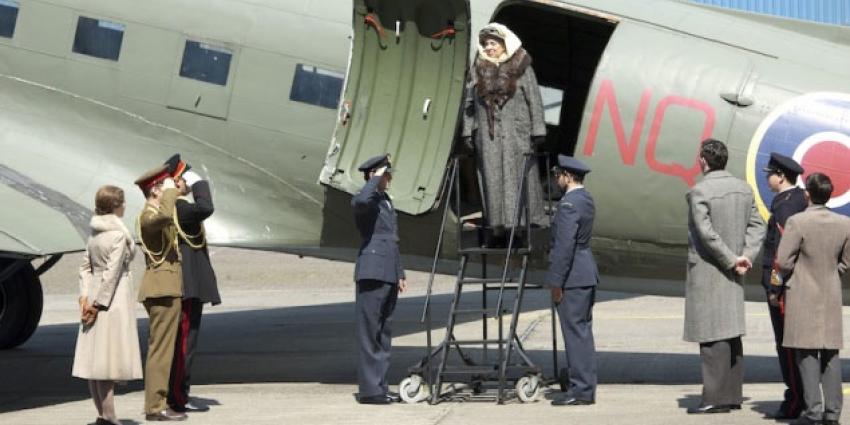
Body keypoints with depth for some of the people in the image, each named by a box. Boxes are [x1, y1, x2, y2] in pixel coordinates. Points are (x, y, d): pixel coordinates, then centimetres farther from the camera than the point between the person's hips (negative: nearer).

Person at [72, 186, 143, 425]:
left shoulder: (95, 233, 11)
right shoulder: (119, 234, -14)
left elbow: (86, 266, 11)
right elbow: (112, 272, -17)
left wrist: (85, 296, 6)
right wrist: (99, 304, -14)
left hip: (95, 291, 8)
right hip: (114, 297, -8)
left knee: (94, 356, 9)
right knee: (109, 356, -6)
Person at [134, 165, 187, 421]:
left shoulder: (156, 214, 18)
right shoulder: (148, 215, -13)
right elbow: (164, 215, -38)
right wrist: (170, 190, -22)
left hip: (165, 290, 11)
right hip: (163, 290, -11)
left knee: (160, 349, 13)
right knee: (161, 349, -10)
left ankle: (157, 402, 18)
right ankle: (156, 407, -10)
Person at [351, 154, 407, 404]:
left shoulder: (387, 201, 21)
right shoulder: (366, 200, -7)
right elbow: (361, 200, -35)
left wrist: (400, 273, 21)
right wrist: (376, 179, -20)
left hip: (389, 276, 9)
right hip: (372, 273, -9)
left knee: (384, 334, 11)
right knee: (369, 332, -7)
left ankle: (380, 387, 15)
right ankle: (369, 389, -6)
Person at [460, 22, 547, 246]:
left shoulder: (521, 68, 2)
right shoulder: (478, 70, 12)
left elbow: (534, 100, 0)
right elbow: (469, 102, 14)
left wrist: (537, 131, -5)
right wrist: (468, 131, 9)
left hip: (516, 133, -3)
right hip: (488, 136, 3)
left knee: (518, 177, -4)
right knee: (492, 179, 1)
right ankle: (496, 227, 4)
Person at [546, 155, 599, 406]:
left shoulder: (568, 204, -17)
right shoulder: (585, 199, 14)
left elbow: (565, 245, -20)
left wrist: (556, 282, -17)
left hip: (573, 277, -10)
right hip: (587, 275, 10)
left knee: (575, 332, -7)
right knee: (582, 332, 13)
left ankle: (581, 390, -5)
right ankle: (586, 388, 17)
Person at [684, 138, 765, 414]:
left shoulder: (699, 192, -14)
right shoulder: (744, 189, 8)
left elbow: (706, 233, -20)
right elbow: (757, 226, 6)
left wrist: (733, 260, -13)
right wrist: (746, 256, -3)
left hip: (707, 270, -7)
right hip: (732, 276, 8)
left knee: (712, 335, -7)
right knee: (731, 334, 13)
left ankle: (715, 398, -9)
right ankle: (733, 394, 16)